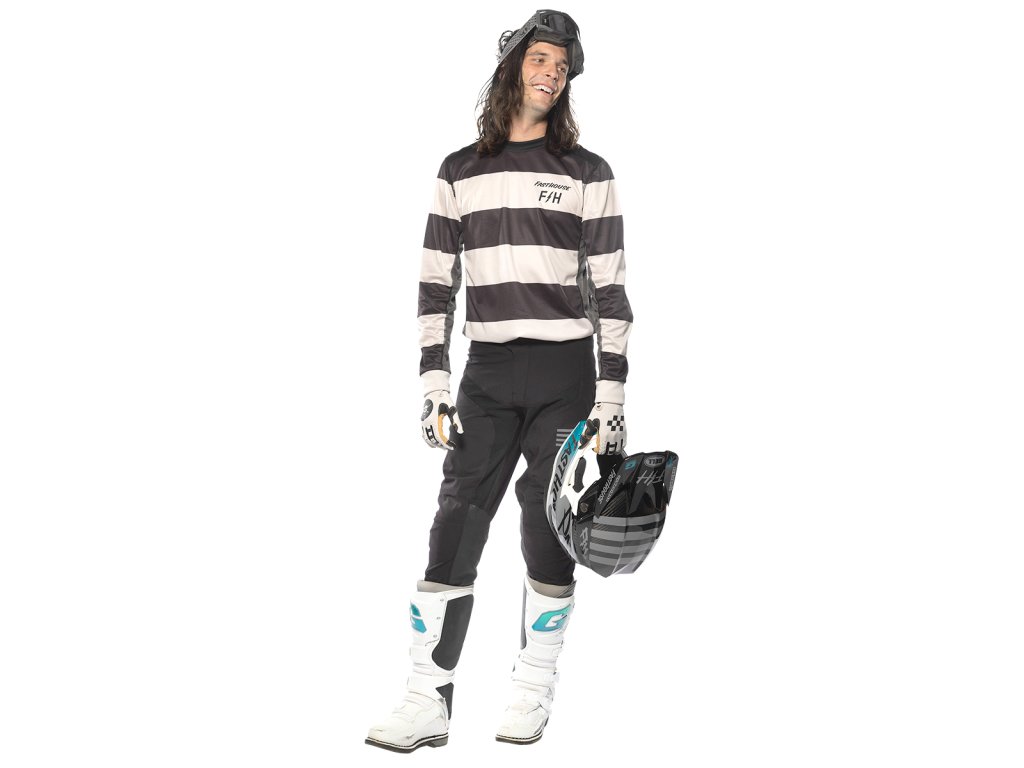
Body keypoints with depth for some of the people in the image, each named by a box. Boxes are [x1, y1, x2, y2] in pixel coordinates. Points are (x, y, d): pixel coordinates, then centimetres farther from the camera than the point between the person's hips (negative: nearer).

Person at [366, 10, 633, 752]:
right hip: (485, 374, 2)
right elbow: (437, 286, 9)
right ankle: (428, 705, -2)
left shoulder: (586, 173, 3)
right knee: (454, 530, -5)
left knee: (547, 534, 1)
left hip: (563, 375, -2)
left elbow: (610, 290, 0)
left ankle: (533, 695, 14)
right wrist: (434, 388, 1)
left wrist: (612, 400, -7)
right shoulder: (460, 173, 10)